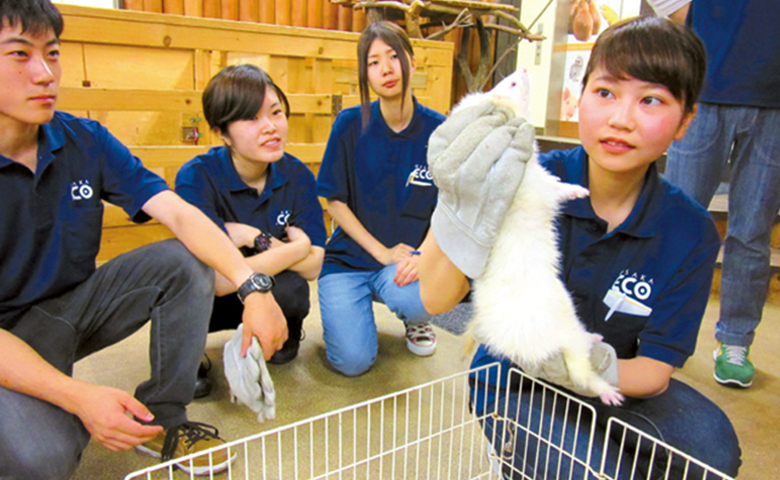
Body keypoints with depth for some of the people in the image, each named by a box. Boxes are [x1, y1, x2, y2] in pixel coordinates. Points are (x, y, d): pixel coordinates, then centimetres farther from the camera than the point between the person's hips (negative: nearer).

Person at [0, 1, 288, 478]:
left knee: (185, 261, -17)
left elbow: (178, 212, -18)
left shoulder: (85, 140, -7)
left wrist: (253, 288, -31)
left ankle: (161, 419, -3)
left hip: (75, 306, 5)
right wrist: (77, 396, -35)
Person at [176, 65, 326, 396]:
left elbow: (312, 267, -16)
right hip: (204, 304, -1)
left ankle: (284, 334, 7)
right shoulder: (196, 178, -24)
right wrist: (295, 248, -24)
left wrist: (256, 239, -24)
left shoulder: (297, 175, -12)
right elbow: (221, 281, -32)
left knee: (292, 291, -32)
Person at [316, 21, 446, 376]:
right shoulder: (351, 124, -6)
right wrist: (381, 251, -11)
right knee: (353, 360, -17)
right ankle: (342, 307, 19)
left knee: (415, 299, -34)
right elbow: (335, 201, -3)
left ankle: (415, 318, 7)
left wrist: (424, 256, -20)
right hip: (349, 255, 0)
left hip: (408, 256, 1)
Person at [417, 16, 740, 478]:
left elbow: (656, 369, -9)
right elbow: (436, 300, -32)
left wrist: (603, 370, -34)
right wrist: (463, 213, -54)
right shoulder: (532, 182, -20)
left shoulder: (691, 232, -12)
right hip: (513, 385, -2)